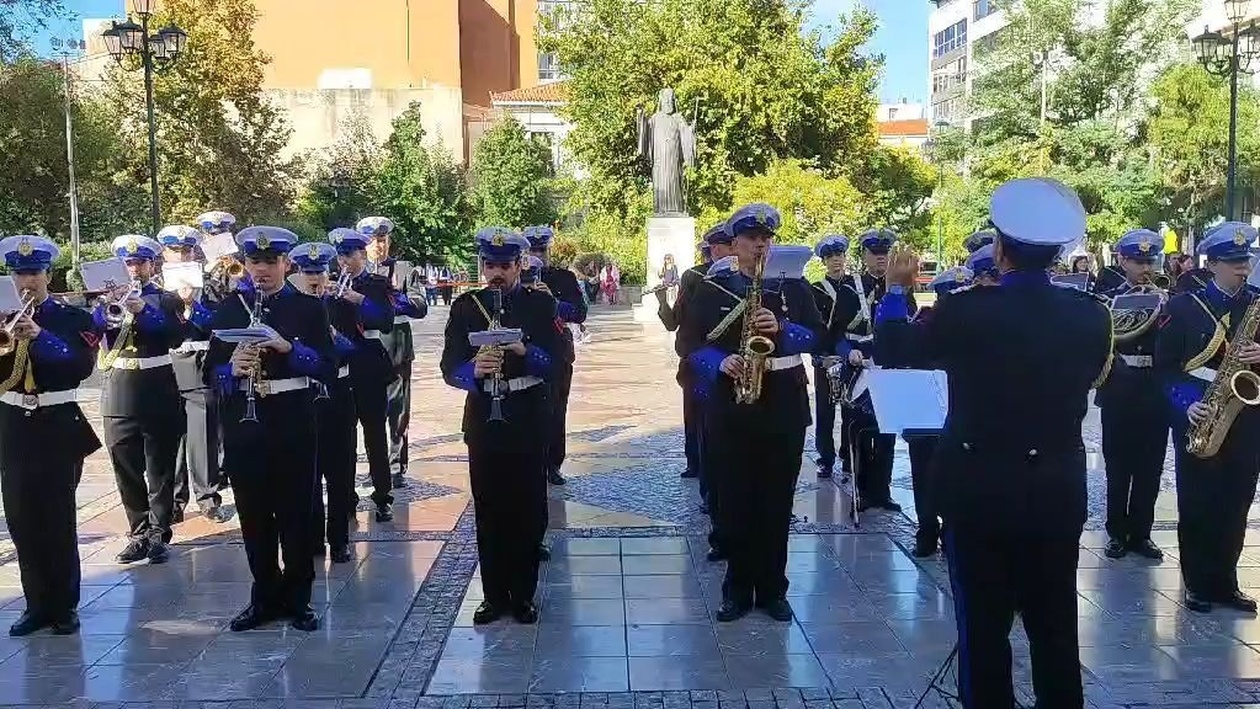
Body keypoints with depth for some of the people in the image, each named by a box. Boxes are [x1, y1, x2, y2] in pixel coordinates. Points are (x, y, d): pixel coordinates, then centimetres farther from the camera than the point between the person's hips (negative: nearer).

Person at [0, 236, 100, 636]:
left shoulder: (71, 318, -1)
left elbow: (82, 367, -15)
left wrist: (40, 336, -24)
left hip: (57, 427, -4)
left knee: (58, 521, -1)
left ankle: (65, 606, 9)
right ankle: (37, 604, 18)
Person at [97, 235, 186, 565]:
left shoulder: (167, 299, 4)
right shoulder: (113, 297, 12)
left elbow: (176, 337, -11)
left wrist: (143, 311, -20)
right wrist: (105, 312, -18)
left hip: (157, 393, -3)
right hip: (119, 394, 3)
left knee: (160, 469, 1)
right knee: (126, 469, 6)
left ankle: (159, 534, 6)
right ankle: (140, 532, 16)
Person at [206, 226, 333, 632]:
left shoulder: (309, 308, 2)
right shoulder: (229, 309, 8)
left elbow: (326, 367, -7)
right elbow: (212, 372, 4)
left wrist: (288, 347, -22)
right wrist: (232, 369, -17)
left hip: (293, 425, -2)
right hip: (243, 426, 2)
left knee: (295, 513, 4)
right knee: (254, 515, 9)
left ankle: (298, 599, 17)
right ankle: (265, 596, 23)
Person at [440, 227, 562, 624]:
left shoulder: (541, 303, 1)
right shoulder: (465, 306, 3)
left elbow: (558, 359, -8)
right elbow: (450, 368, -5)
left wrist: (525, 350, -26)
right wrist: (475, 370, -26)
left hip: (529, 417, -1)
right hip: (483, 418, 1)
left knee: (527, 508, 4)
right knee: (488, 508, 6)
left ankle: (522, 595, 17)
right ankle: (494, 595, 18)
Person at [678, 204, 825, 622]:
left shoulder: (794, 285, 7)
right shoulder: (711, 290, 4)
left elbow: (818, 335, 0)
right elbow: (688, 342, 0)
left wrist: (782, 329, -17)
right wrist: (720, 363, -17)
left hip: (784, 408, 1)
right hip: (730, 409, 0)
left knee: (777, 502, 6)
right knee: (734, 501, 4)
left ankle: (773, 588, 17)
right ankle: (738, 587, 16)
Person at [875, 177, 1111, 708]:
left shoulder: (966, 311, -16)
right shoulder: (1091, 315, -5)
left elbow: (892, 344, -1)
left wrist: (897, 289, 15)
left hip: (980, 487, -3)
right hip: (1059, 489, 4)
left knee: (983, 624, 8)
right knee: (1055, 624, 17)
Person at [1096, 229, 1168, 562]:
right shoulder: (1108, 300, 1)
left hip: (1155, 395, 2)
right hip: (1119, 396, -2)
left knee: (1150, 471, 7)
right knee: (1118, 469, 5)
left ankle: (1140, 533, 19)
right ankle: (1117, 533, 16)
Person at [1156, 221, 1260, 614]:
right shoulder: (1183, 306, -2)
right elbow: (1165, 364, -3)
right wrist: (1187, 403, -16)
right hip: (1197, 419, -3)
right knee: (1196, 504, 1)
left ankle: (1225, 582, 19)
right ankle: (1198, 584, 13)